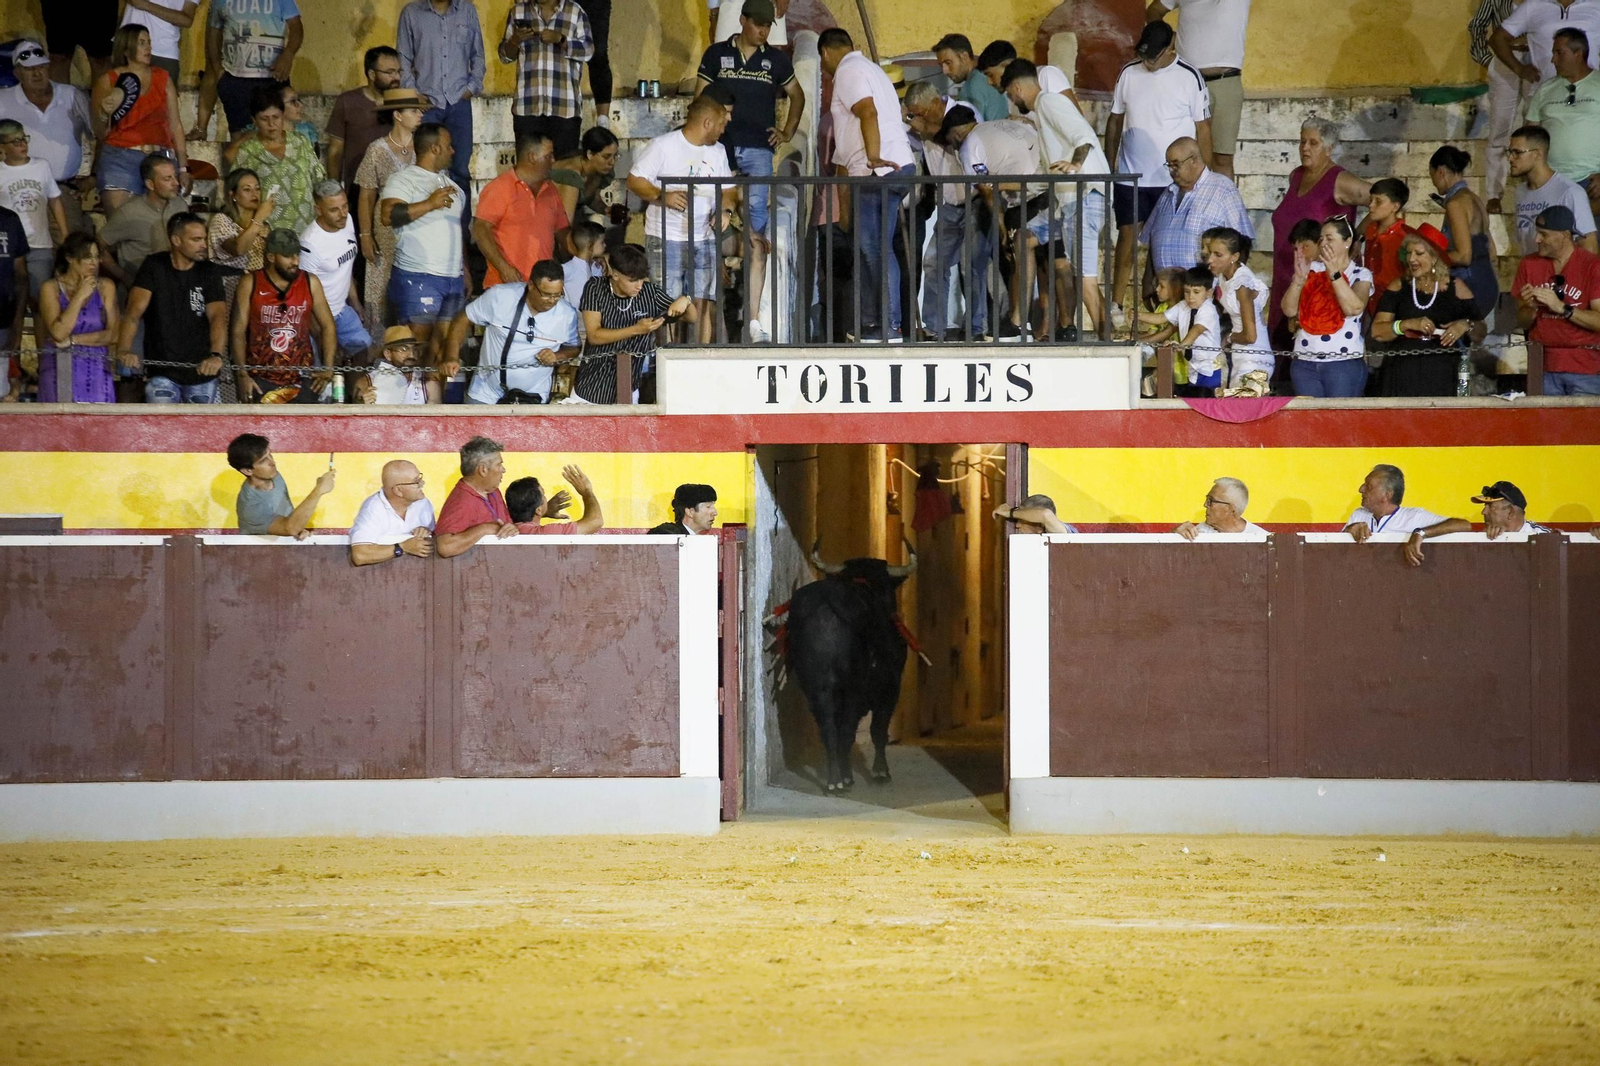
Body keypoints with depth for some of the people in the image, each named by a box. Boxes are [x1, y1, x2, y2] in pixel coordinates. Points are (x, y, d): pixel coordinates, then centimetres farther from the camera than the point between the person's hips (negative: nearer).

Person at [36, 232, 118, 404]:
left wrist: (72, 340, -5)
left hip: (97, 369, 2)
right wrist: (80, 296, -9)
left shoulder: (105, 287, 9)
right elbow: (58, 333, -11)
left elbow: (113, 335, 1)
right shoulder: (51, 288, 2)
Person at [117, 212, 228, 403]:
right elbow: (134, 312, -15)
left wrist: (216, 355, -34)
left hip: (202, 371, 2)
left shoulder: (208, 272, -1)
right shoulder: (154, 267, -4)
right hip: (161, 372, -2)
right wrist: (124, 350, -34)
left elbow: (218, 316, -14)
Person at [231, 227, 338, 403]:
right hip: (260, 379, -1)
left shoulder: (310, 283, 4)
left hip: (300, 380, 2)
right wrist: (241, 375, -9)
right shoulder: (251, 284, -1)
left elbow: (328, 327, 8)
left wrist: (328, 369, -2)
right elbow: (238, 331, -2)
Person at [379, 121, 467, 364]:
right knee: (416, 345, -11)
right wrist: (429, 204, -25)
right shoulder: (404, 179, -6)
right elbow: (388, 214, -23)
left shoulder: (447, 181, 20)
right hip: (417, 277, -8)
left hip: (453, 279, 8)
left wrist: (464, 268, 25)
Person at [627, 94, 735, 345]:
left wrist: (725, 210, -2)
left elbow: (729, 190, 20)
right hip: (666, 239, -5)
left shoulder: (718, 151, 14)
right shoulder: (663, 145, -6)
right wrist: (662, 196, -24)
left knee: (703, 303, -1)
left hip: (704, 239, 5)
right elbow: (634, 181, -8)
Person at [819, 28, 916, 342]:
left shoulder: (848, 70, -5)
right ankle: (869, 321, 14)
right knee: (869, 247, 12)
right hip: (895, 168, 10)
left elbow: (868, 112, -20)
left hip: (878, 172, -10)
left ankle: (889, 325, -10)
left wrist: (873, 158, -29)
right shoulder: (868, 68, 25)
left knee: (875, 248, -9)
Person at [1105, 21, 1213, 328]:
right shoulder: (1129, 74, 3)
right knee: (1127, 237, 0)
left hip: (1174, 179, -2)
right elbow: (1115, 121, 12)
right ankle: (1115, 306, 4)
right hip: (1131, 175, 2)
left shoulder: (1189, 78, -6)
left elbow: (1203, 129, -2)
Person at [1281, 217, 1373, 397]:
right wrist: (1299, 279, -13)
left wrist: (1335, 273, -23)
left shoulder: (1360, 275, 2)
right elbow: (1289, 310, 1)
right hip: (1305, 362, 3)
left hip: (1345, 363, -3)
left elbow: (1354, 308, -18)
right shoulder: (1312, 269, 11)